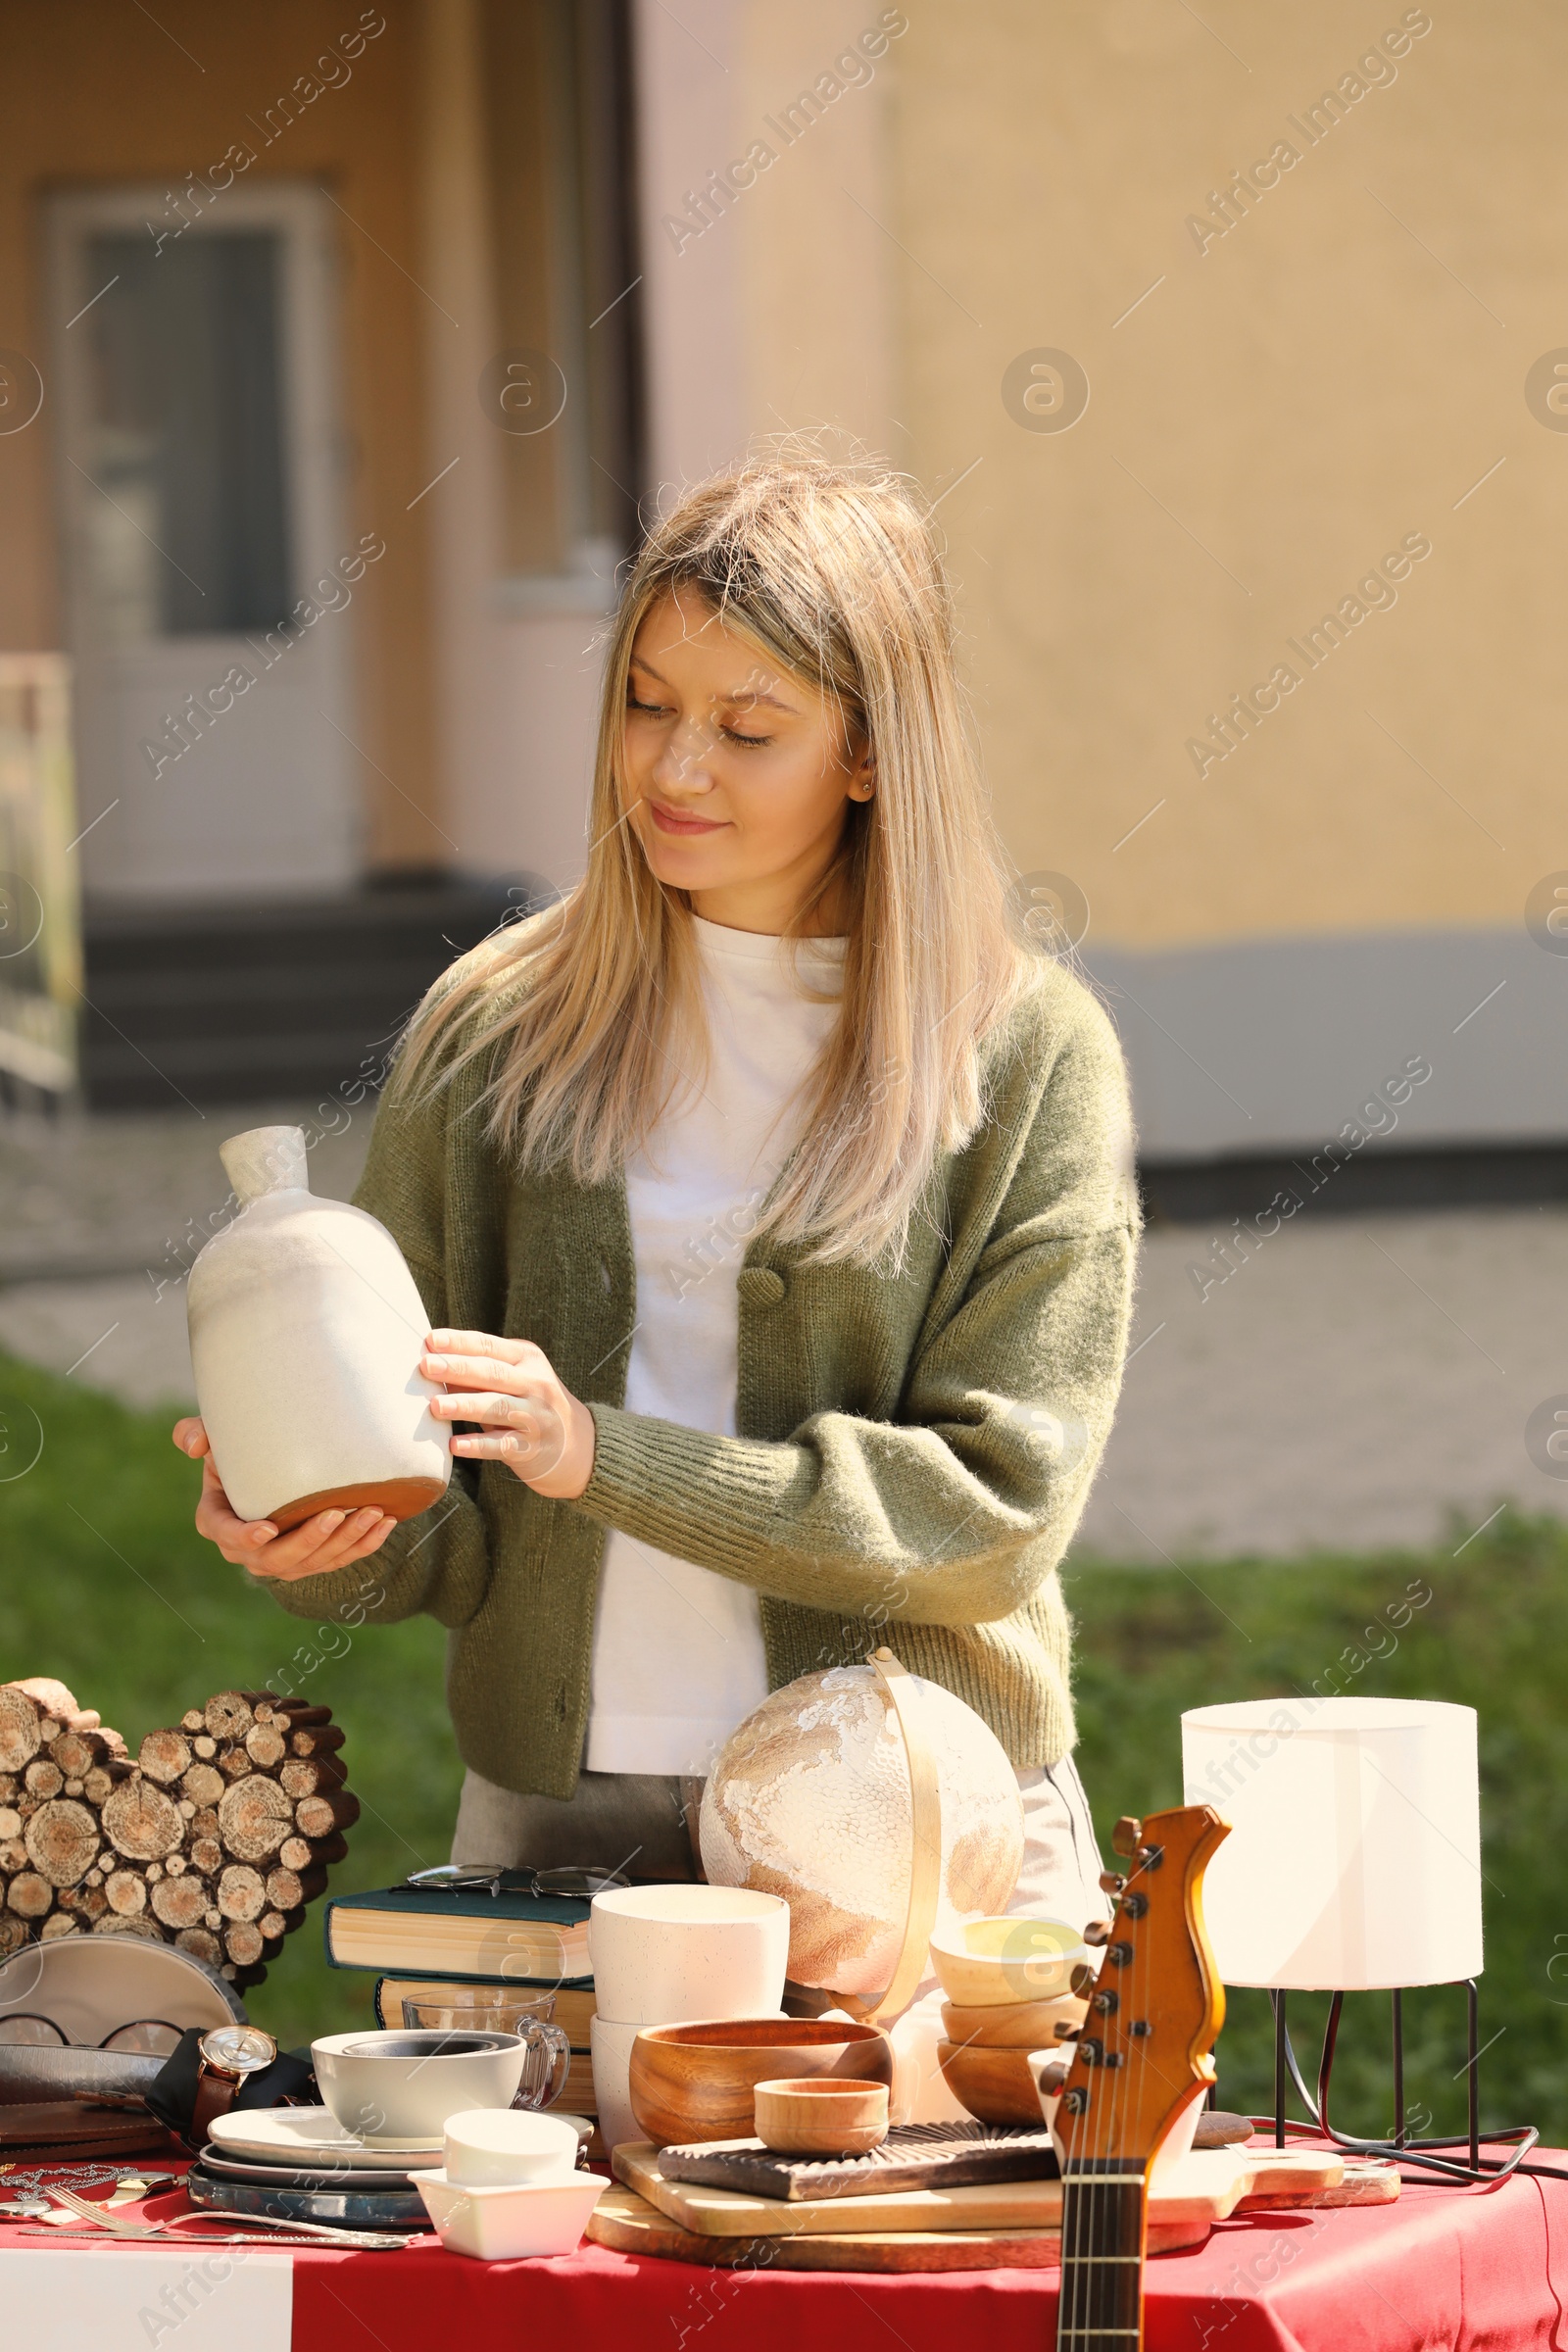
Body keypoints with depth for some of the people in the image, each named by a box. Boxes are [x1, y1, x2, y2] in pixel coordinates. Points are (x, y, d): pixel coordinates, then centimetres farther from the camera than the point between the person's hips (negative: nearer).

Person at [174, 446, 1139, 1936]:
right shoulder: (495, 1028, 6)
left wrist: (602, 1454, -18)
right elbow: (436, 1521, 9)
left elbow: (993, 1506, -10)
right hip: (554, 1817, 2)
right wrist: (322, 1536, -15)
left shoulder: (1028, 1058, -2)